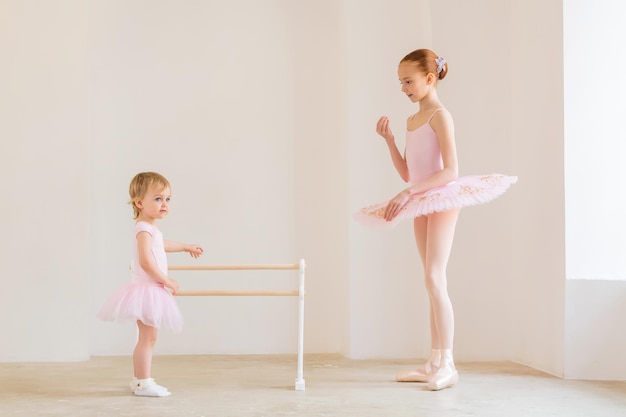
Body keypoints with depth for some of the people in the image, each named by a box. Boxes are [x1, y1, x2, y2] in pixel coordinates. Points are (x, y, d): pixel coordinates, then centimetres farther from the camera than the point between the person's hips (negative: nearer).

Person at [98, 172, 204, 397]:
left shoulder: (150, 229, 14)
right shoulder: (144, 229, -19)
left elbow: (162, 245, 37)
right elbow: (146, 262, -29)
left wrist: (186, 247, 51)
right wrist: (167, 281, -20)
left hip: (151, 289, 11)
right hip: (147, 288, -11)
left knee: (146, 337, 15)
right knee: (147, 337, -8)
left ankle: (139, 380, 23)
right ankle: (143, 383, -5)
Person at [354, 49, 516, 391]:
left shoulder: (440, 116, -10)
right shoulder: (412, 120, 16)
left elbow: (451, 170, -19)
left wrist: (409, 193, -23)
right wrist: (388, 139, 7)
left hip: (442, 201, -9)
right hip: (422, 206, 9)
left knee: (435, 279, -14)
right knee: (432, 283, 8)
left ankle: (447, 365, -11)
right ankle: (434, 363, 12)